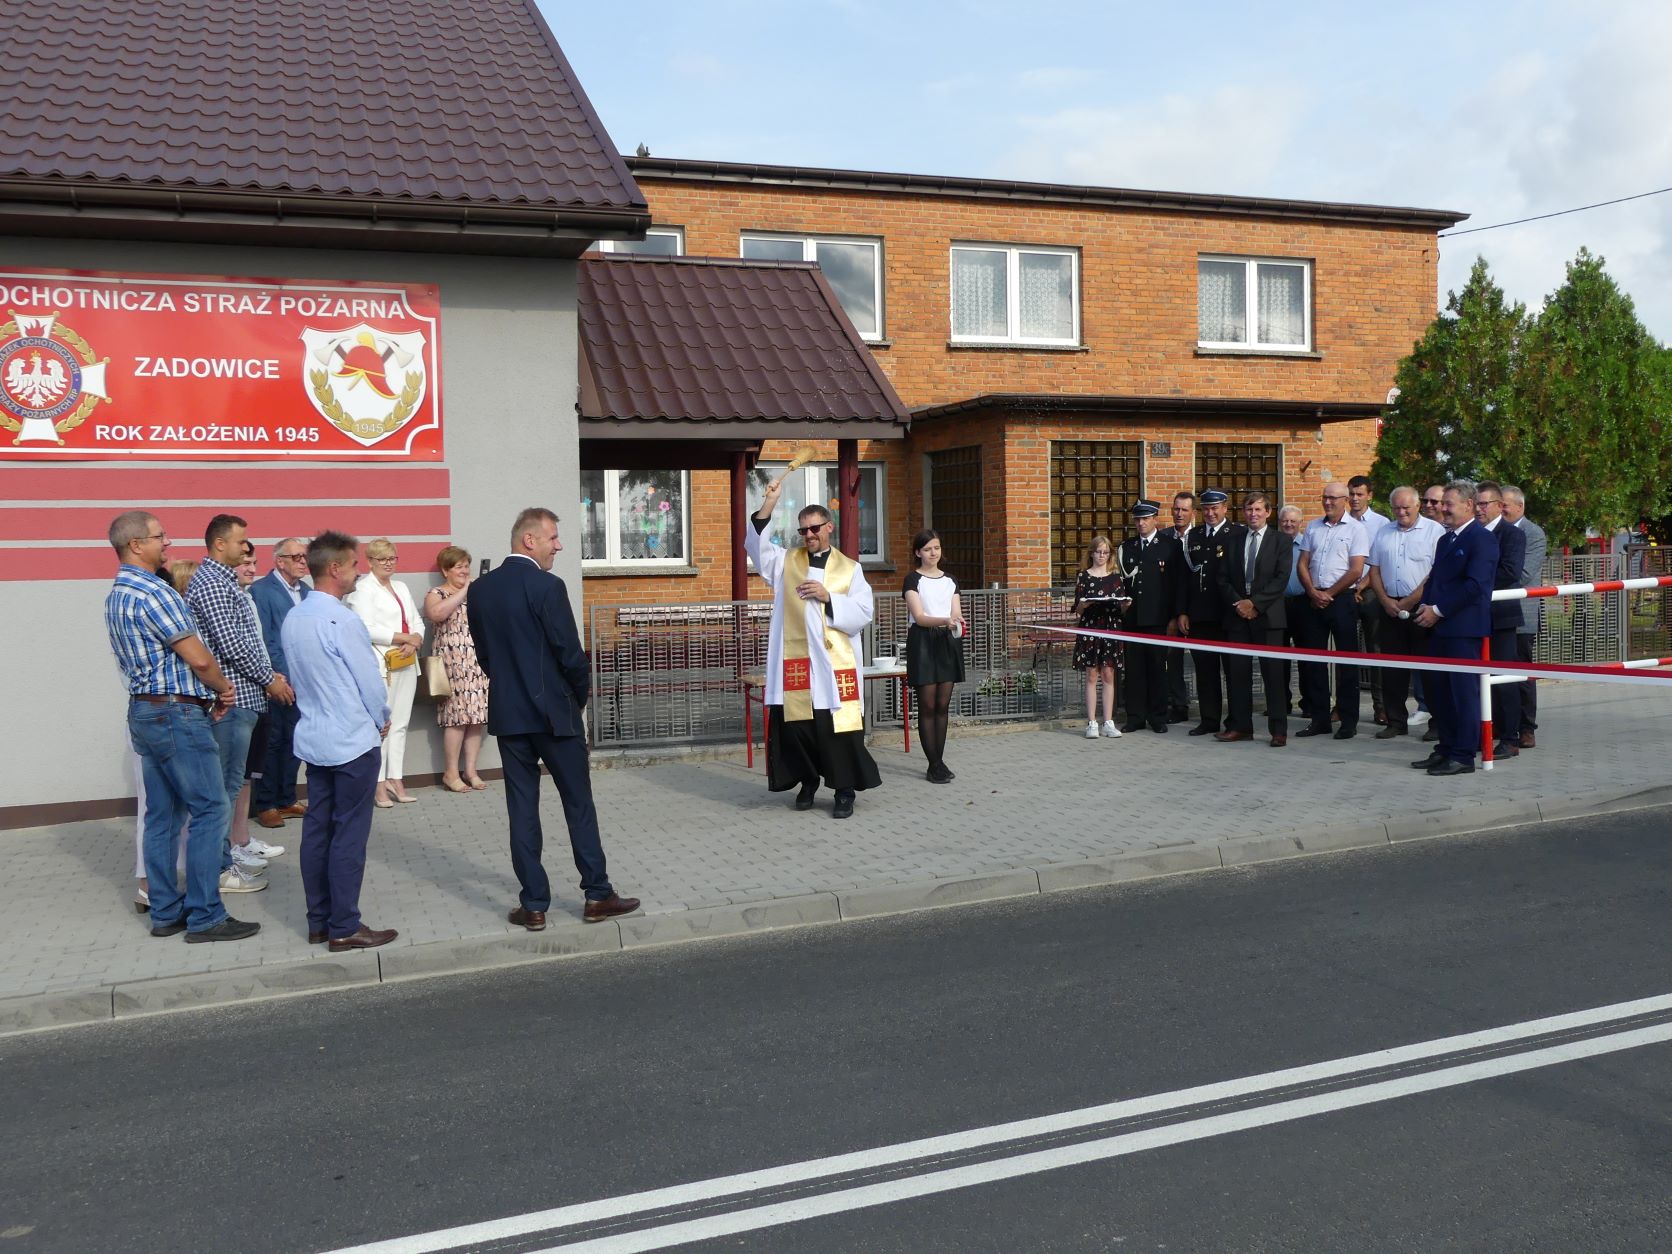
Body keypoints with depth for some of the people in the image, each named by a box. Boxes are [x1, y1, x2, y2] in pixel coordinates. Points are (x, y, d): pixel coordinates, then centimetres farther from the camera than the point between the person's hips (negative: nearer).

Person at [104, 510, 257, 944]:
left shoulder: (117, 595, 14)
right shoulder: (153, 592, -18)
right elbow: (197, 657, -19)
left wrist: (209, 694, 10)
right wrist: (224, 688, -1)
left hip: (144, 711, 10)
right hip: (177, 713, -10)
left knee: (163, 814, 12)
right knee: (209, 809, -5)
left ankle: (166, 912, 17)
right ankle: (205, 916, -3)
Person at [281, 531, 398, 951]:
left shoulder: (292, 620, 6)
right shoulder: (342, 620, -19)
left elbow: (299, 675, 12)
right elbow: (370, 680, -14)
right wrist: (382, 720, 5)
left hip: (314, 739, 8)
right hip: (354, 742, -8)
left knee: (317, 830, 11)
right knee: (349, 835, -2)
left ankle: (319, 922, 19)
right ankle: (344, 928, 3)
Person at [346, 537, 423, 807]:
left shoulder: (401, 587, 20)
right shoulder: (363, 589, -4)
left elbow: (417, 621, 16)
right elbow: (367, 628, -15)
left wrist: (415, 640, -6)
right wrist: (404, 638, -13)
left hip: (406, 663, 7)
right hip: (380, 665, -7)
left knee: (400, 723, 7)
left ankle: (395, 779, 11)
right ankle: (379, 785, -5)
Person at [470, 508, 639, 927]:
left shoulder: (480, 589, 5)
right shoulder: (547, 586, -15)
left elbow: (482, 651, 10)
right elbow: (570, 654, -14)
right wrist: (581, 696, 4)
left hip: (506, 713, 5)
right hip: (554, 711, -5)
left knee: (522, 809, 7)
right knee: (578, 804, 6)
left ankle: (534, 905, 10)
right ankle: (597, 896, 12)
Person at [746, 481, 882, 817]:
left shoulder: (850, 568, 8)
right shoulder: (785, 562, 10)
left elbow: (864, 613, 1)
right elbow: (755, 544, -7)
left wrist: (828, 597, -12)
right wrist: (768, 505, -18)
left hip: (835, 664, -1)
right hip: (794, 662, 1)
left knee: (839, 729, -3)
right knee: (796, 726, 4)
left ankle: (845, 790, 8)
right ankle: (808, 781, 23)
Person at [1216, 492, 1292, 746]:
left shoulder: (1281, 540, 4)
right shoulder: (1232, 540, 14)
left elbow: (1281, 578, -5)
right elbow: (1222, 578, 9)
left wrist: (1254, 603, -12)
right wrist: (1237, 602, -6)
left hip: (1268, 614, -3)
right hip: (1237, 613, 3)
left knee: (1273, 672, -3)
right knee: (1237, 672, 3)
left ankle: (1278, 729, 0)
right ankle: (1240, 726, 10)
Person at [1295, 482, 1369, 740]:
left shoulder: (1355, 529, -3)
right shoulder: (1312, 527, 12)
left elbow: (1355, 571, -10)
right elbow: (1302, 564, 9)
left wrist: (1329, 594, -9)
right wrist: (1313, 593, -5)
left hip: (1341, 600, -5)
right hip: (1314, 600, 5)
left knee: (1346, 661, 0)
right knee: (1313, 660, 7)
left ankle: (1349, 721, 6)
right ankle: (1319, 719, 15)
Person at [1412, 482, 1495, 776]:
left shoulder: (1481, 540, -9)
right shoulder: (1445, 540, 21)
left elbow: (1474, 585, -18)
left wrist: (1437, 610, -16)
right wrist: (1425, 606, 3)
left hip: (1464, 627, -9)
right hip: (1439, 626, 9)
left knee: (1463, 691, -4)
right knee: (1436, 688, 11)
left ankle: (1463, 756, 1)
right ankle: (1446, 748, 21)